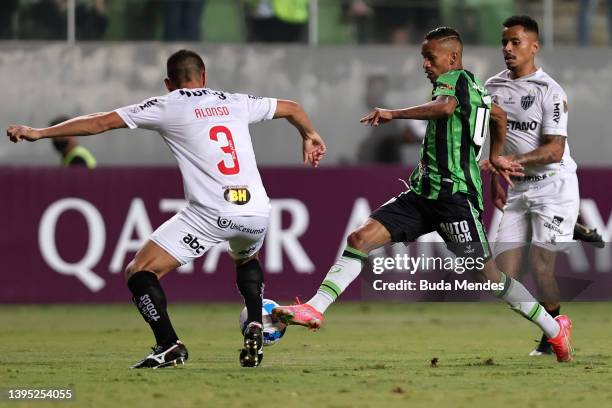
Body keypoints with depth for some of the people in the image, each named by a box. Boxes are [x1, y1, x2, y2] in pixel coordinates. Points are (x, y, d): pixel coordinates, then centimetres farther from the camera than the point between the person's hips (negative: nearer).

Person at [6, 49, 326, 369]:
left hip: (210, 214, -5)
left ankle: (169, 345, -16)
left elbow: (101, 122, 5)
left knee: (139, 272, 3)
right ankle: (254, 328, 14)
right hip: (257, 212, 5)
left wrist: (39, 133, 10)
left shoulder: (167, 107, 7)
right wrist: (309, 136, 55)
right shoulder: (236, 103, 19)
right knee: (246, 259, 37)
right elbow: (292, 108, 33)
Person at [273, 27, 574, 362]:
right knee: (360, 238, -4)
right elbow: (499, 116, 35)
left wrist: (393, 114, -26)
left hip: (455, 196, -10)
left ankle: (555, 329, 8)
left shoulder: (455, 79, -8)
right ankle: (314, 309, -9)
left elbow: (445, 107, -31)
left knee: (485, 275, -6)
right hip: (424, 194, 10)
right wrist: (495, 157, 47)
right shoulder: (473, 88, 19)